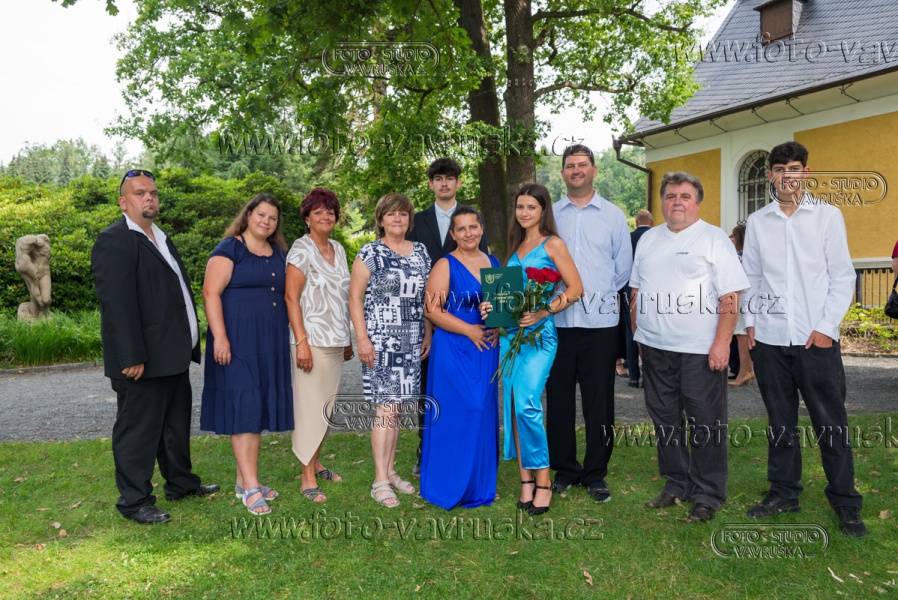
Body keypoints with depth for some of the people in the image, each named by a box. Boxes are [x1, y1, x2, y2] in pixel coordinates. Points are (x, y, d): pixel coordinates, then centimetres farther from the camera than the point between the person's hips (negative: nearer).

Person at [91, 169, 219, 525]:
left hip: (174, 357, 9)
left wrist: (190, 344, 16)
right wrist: (132, 357, -24)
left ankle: (180, 483, 35)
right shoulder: (114, 241, -12)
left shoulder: (161, 239, 17)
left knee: (176, 425, 20)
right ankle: (134, 501, 15)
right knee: (138, 429, 2)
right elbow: (117, 304, -20)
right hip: (142, 360, -9)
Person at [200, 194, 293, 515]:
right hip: (238, 339, -7)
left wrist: (290, 338, 14)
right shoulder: (229, 248, -5)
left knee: (258, 408, 9)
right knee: (243, 406, -7)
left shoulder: (279, 253, 15)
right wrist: (220, 337, -20)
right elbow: (211, 292, -12)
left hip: (271, 342, 7)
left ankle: (244, 480, 18)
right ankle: (251, 487, -5)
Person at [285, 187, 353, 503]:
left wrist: (348, 339, 17)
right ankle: (308, 478, 4)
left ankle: (316, 462, 28)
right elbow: (291, 297, -12)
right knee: (310, 406, -4)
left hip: (336, 341, 7)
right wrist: (301, 341, -18)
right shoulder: (301, 249, -7)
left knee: (327, 406, 13)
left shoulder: (338, 249, 13)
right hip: (312, 340, -7)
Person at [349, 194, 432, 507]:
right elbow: (355, 297, -5)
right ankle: (380, 481, -1)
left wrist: (427, 334, 10)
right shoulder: (370, 253, -3)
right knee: (386, 407, -8)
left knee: (396, 406, 11)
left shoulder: (420, 252, 12)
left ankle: (390, 471, 22)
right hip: (381, 339, -5)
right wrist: (362, 339, -12)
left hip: (411, 340, 5)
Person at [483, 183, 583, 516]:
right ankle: (526, 480, 15)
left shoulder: (553, 244, -1)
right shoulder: (516, 246, 18)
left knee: (527, 405, -16)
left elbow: (575, 288, -7)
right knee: (512, 406, 5)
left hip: (539, 333, -7)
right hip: (510, 332, 7)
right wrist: (494, 306, 3)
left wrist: (544, 311, -17)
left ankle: (542, 479, 0)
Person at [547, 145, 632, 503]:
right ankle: (564, 470, 21)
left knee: (599, 402, 5)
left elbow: (624, 267, 10)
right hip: (557, 319, 1)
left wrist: (600, 292, 5)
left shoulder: (613, 215, 8)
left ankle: (595, 474, 18)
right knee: (559, 398, 7)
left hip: (600, 321, -1)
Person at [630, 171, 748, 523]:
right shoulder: (648, 239, 14)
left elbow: (730, 295, -9)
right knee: (665, 420, 13)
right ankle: (675, 485, 28)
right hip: (655, 348, 6)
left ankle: (707, 496, 16)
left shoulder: (714, 238, -3)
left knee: (705, 425, 2)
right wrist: (636, 332, 13)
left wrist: (722, 343, -16)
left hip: (701, 350, -5)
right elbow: (636, 291, 19)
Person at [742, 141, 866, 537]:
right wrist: (750, 322, 3)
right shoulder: (757, 222, 8)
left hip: (817, 338, -2)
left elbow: (843, 276, 0)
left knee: (831, 422, 3)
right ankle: (783, 493, 24)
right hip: (769, 337, 2)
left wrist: (827, 326, -8)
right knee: (780, 421, 11)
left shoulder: (828, 217, 2)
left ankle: (846, 504, 16)